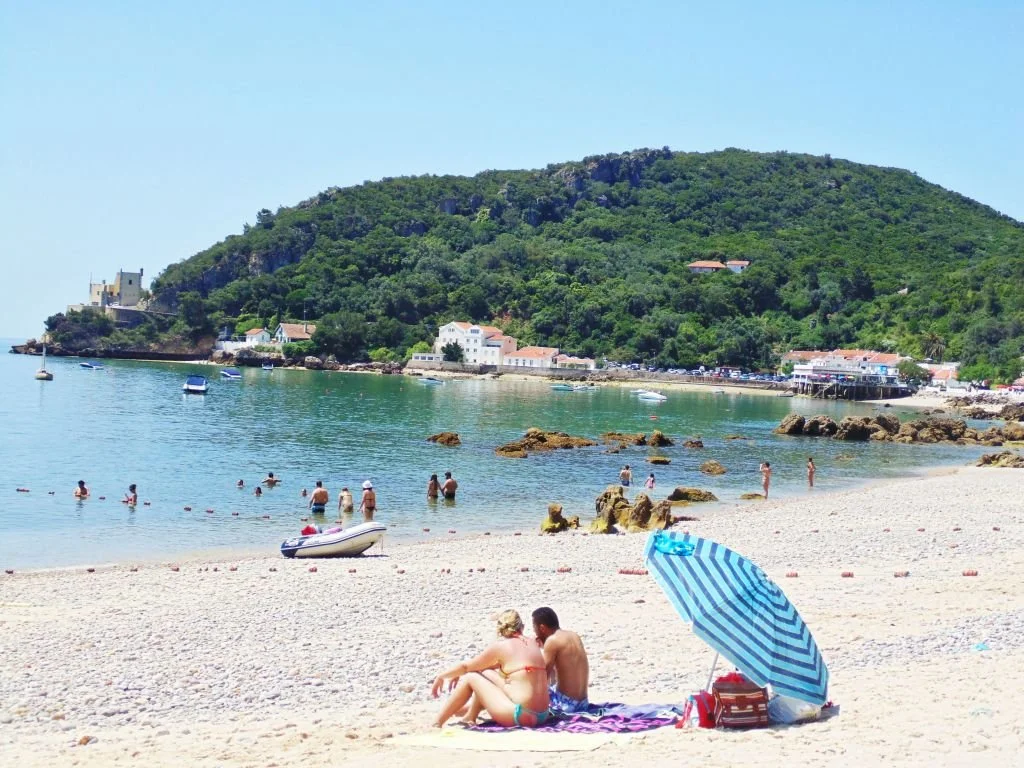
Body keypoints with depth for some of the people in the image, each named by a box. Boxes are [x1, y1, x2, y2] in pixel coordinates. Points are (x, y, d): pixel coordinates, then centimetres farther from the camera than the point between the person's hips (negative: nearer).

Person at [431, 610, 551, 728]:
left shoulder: (500, 646, -3)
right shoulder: (531, 644, 17)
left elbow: (466, 666, 9)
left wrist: (441, 676, 25)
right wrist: (460, 674, 33)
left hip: (522, 715, -7)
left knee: (470, 678, 8)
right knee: (486, 674, 23)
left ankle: (437, 725, 13)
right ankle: (471, 716, 41)